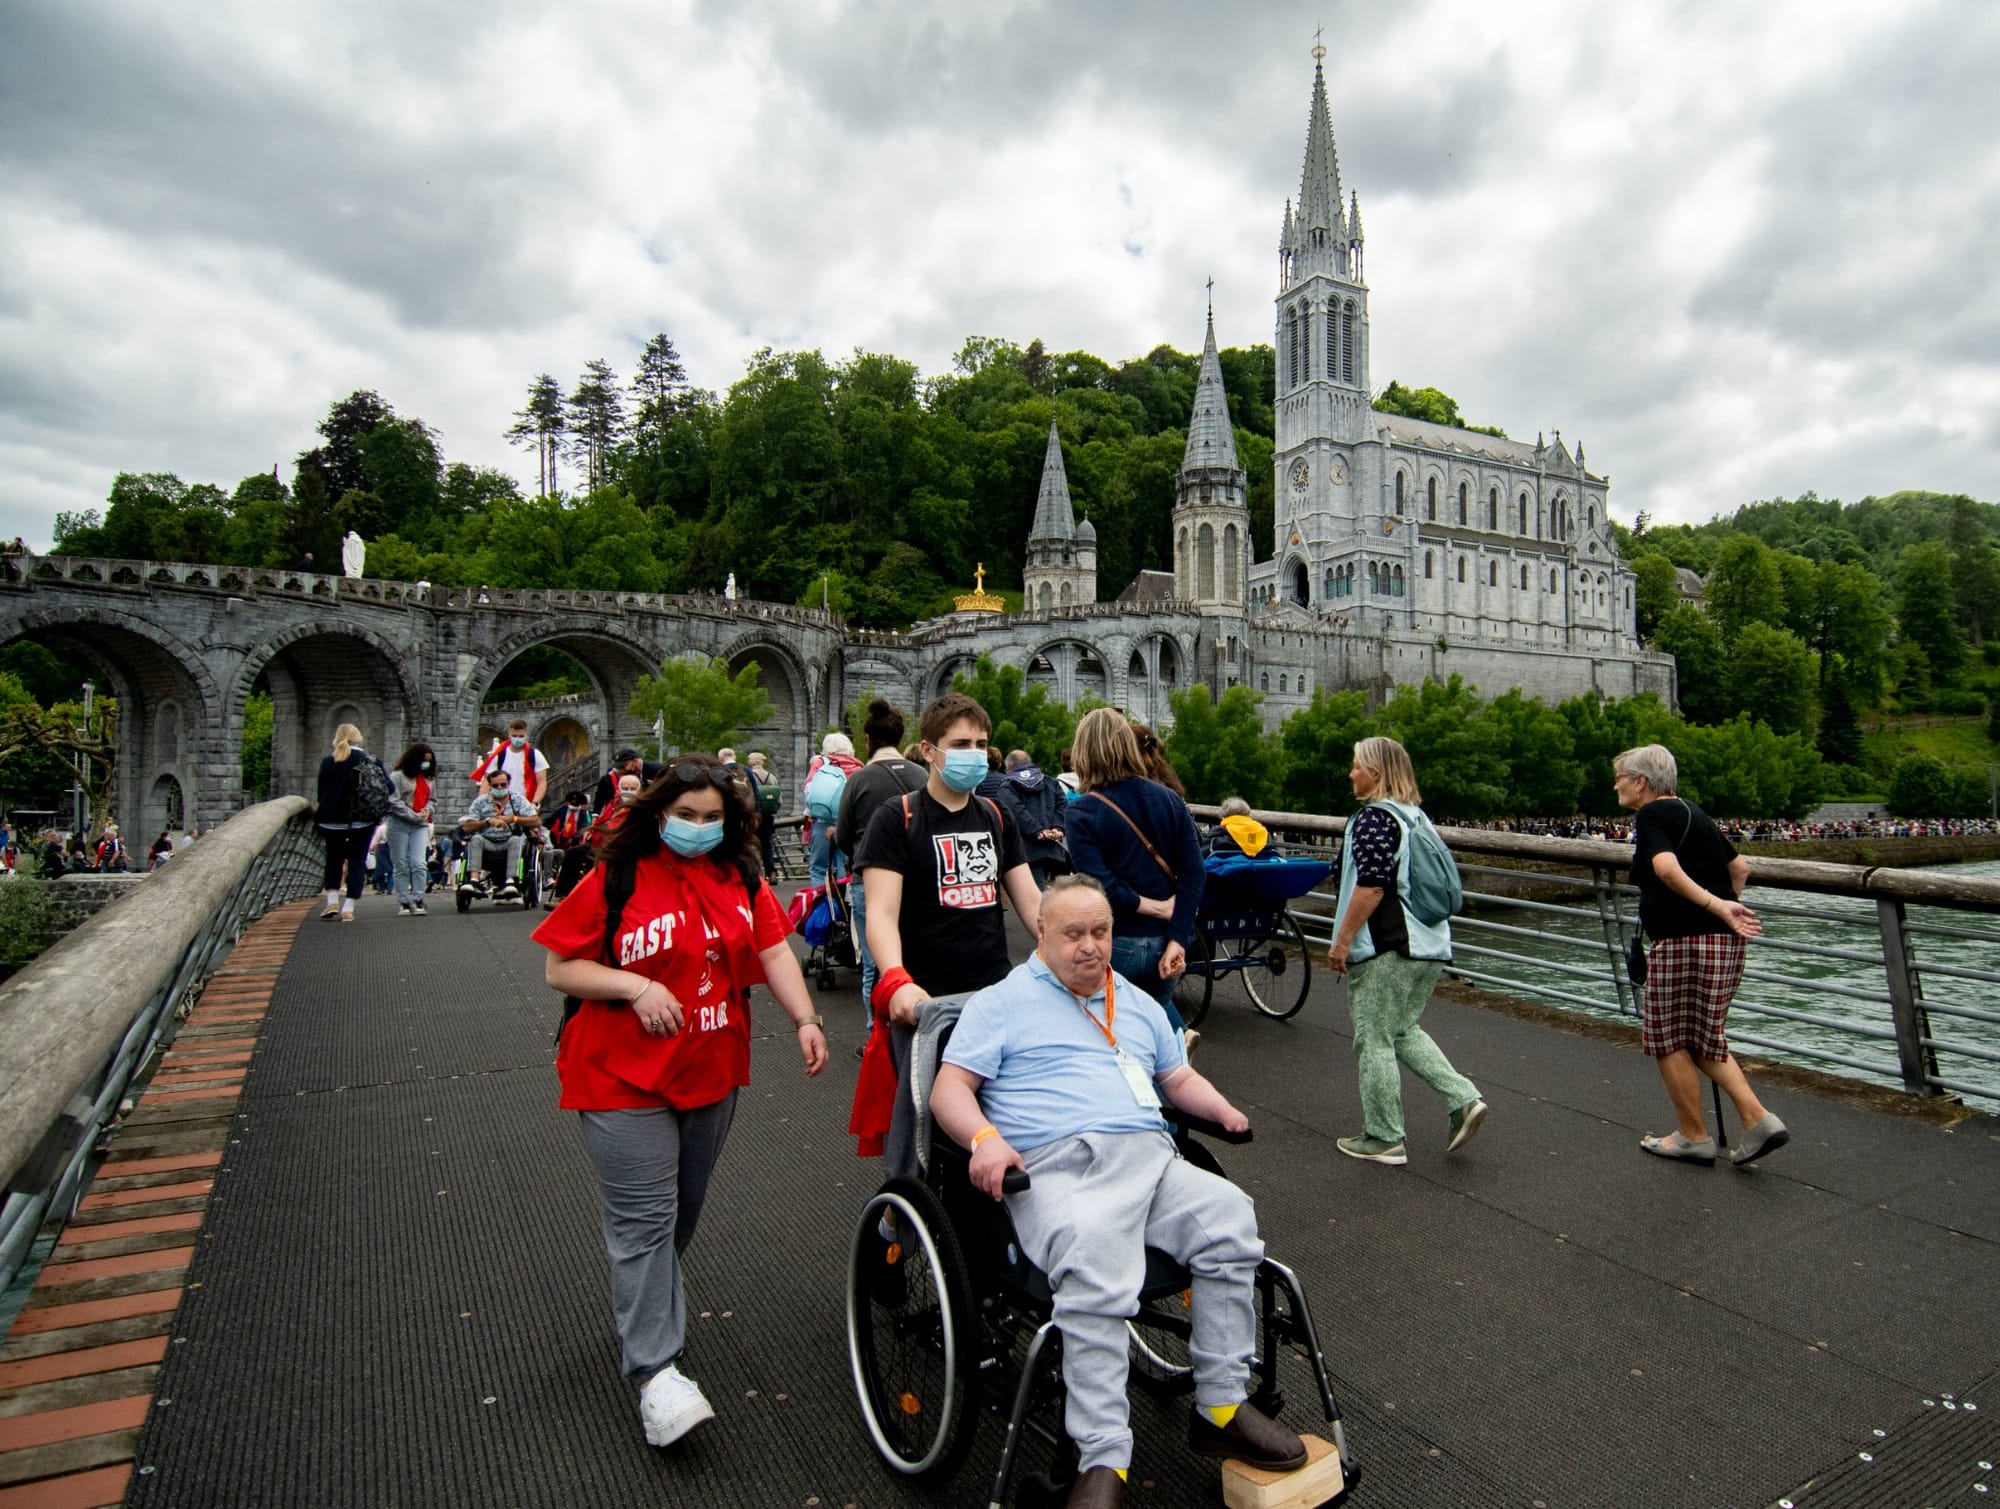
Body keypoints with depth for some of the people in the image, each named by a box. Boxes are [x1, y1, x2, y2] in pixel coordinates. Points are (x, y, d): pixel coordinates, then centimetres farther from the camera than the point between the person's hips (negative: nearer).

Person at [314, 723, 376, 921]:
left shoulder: (327, 762, -3)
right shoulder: (371, 761, -4)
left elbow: (321, 793, 0)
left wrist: (318, 818, 12)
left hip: (332, 820, 1)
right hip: (362, 820, -1)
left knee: (333, 858, 20)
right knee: (357, 862, 5)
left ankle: (332, 901, 12)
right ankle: (348, 908, 0)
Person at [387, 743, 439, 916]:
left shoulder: (429, 778, 14)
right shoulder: (397, 776, -4)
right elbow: (394, 802, -11)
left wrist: (428, 810, 1)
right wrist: (414, 816, -13)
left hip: (420, 826, 4)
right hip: (399, 825, -3)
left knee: (418, 864, -9)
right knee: (401, 866, 2)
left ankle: (417, 900, -6)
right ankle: (403, 902, 8)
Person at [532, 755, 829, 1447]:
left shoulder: (740, 880, 2)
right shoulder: (614, 880, -8)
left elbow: (774, 951, -3)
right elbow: (560, 969, -6)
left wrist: (805, 1019, -16)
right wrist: (635, 985, -21)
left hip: (712, 1074, 5)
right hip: (625, 1078, -4)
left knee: (683, 1210, 19)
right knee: (644, 1217, -4)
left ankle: (647, 1304, 44)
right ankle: (655, 1370, 4)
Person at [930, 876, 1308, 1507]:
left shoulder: (1138, 1004, 27)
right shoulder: (1000, 1003, 10)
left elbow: (1178, 1078, 33)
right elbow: (949, 1088, 2)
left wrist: (1223, 1109, 12)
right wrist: (984, 1138, -17)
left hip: (1151, 1158, 5)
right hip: (1057, 1168, -5)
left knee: (1229, 1215, -23)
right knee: (1096, 1263, -34)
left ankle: (1222, 1407, -8)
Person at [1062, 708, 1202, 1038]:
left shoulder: (1080, 813, -10)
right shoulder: (1170, 800, 2)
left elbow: (1100, 885, -21)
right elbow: (1193, 874, -6)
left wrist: (1154, 908, -8)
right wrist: (1177, 940, -10)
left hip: (1115, 945, -4)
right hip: (1164, 941, 4)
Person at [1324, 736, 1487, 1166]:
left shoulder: (1375, 817, -14)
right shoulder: (1416, 816, 14)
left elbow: (1371, 886, -21)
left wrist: (1342, 940, -16)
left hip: (1387, 947, -9)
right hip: (1430, 944, 9)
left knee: (1374, 1040, 2)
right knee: (1404, 1030, 22)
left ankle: (1384, 1139, 9)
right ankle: (1464, 1099, 10)